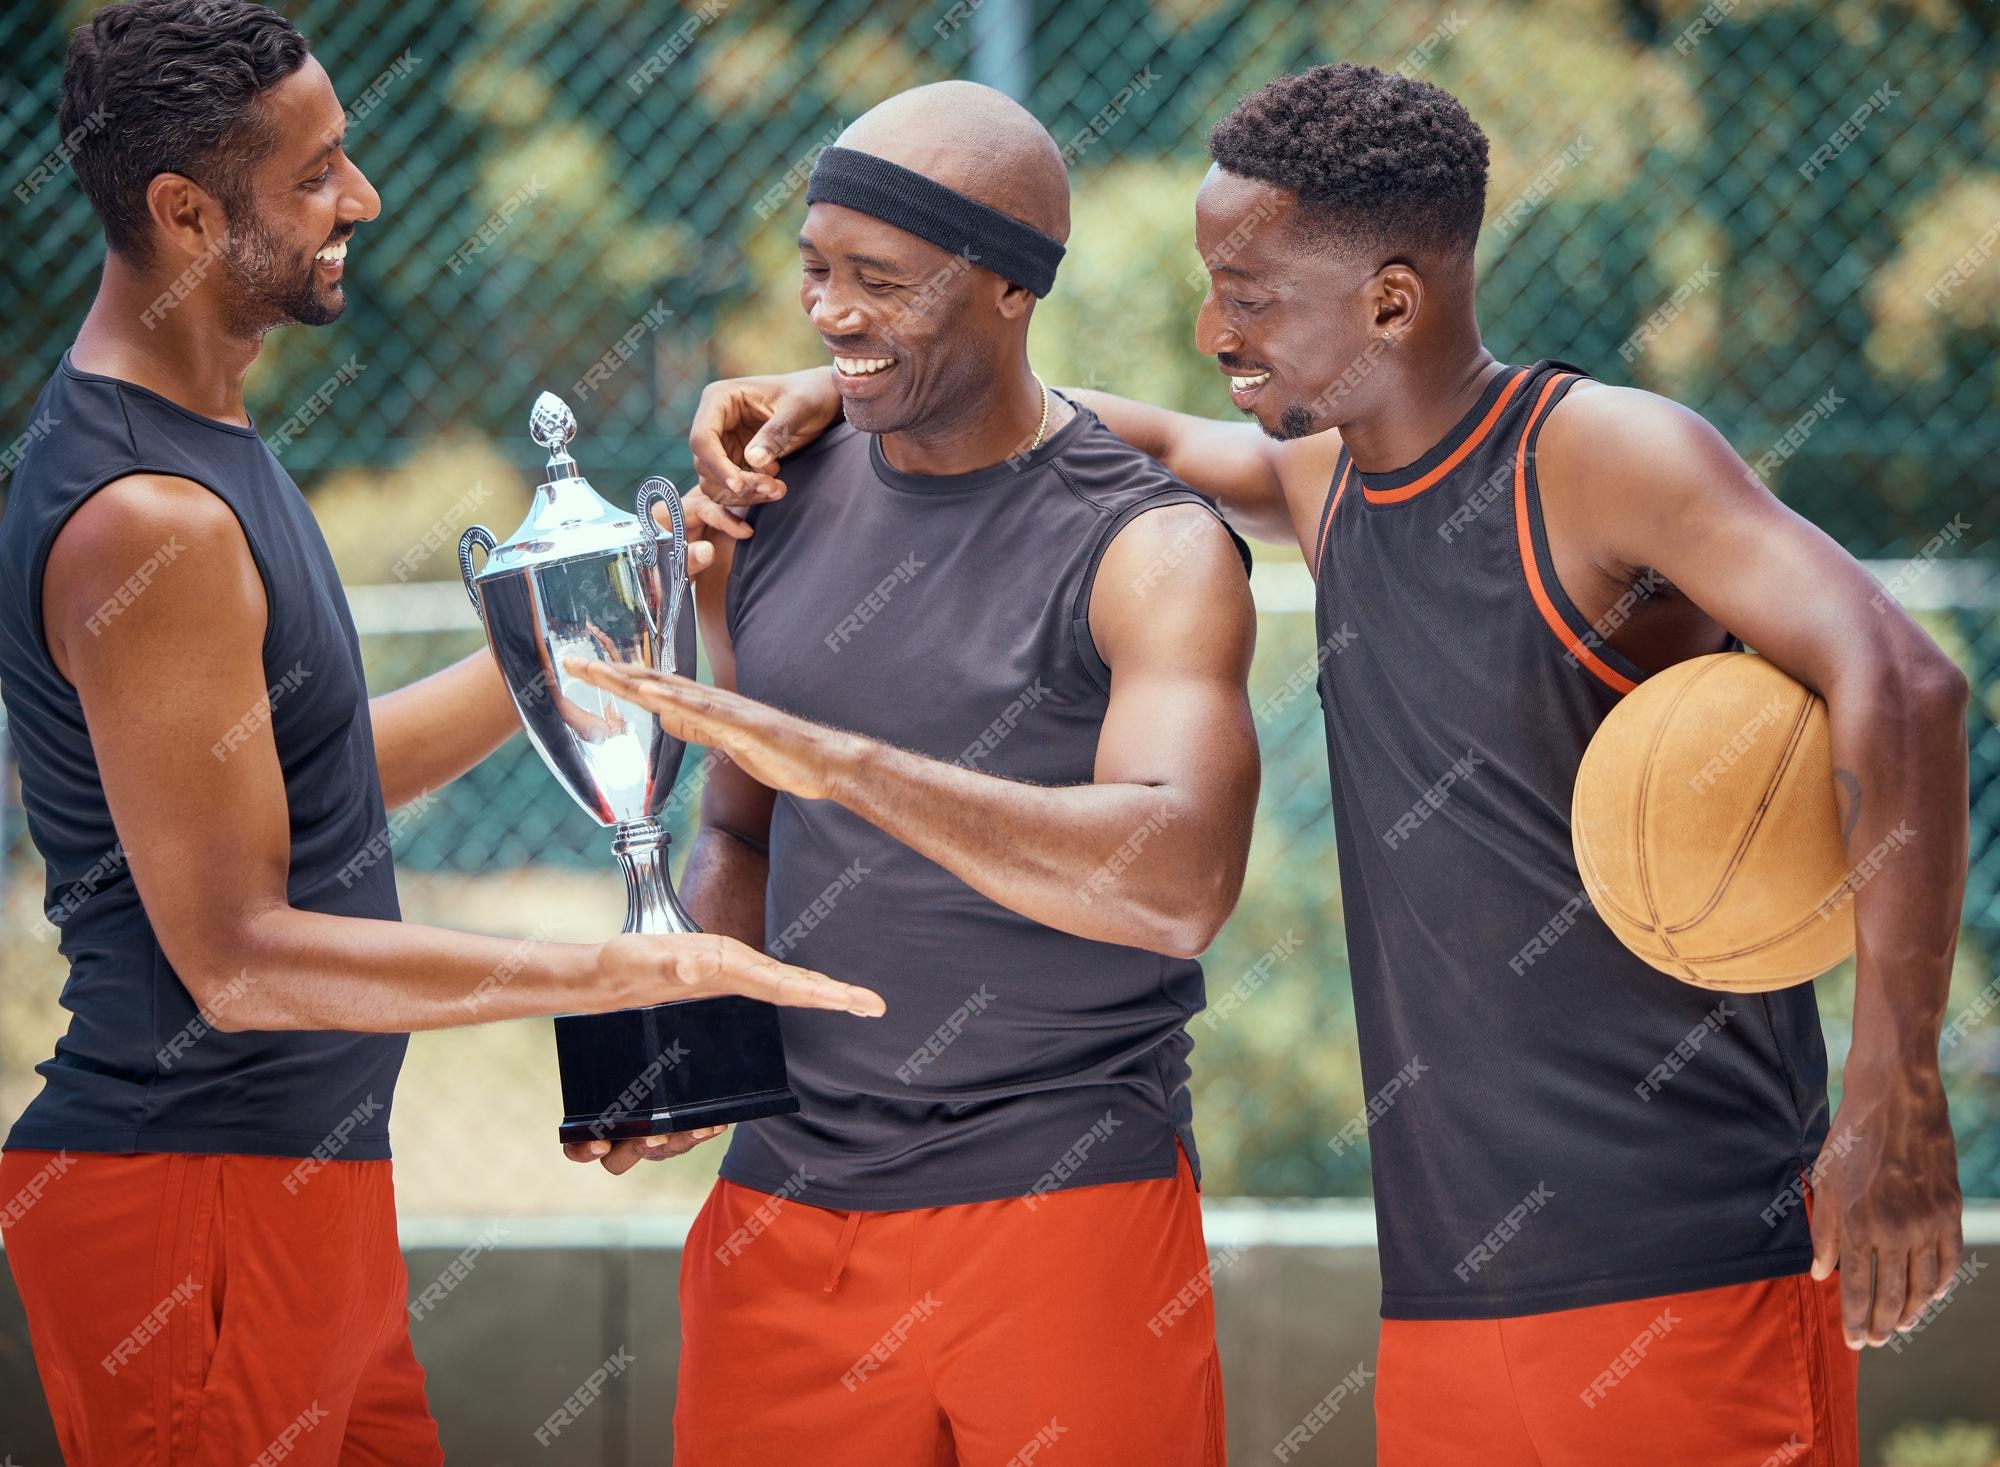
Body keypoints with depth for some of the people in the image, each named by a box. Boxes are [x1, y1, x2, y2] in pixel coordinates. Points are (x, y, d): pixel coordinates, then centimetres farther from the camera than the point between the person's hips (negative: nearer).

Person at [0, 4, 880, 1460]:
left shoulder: (204, 447, 13)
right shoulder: (144, 523, -20)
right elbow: (237, 956, -22)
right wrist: (625, 973, -22)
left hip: (305, 1174, 10)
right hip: (193, 1198, -10)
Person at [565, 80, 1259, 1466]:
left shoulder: (1152, 554, -9)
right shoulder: (773, 517, 9)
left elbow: (1181, 883, -24)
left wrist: (836, 759, -31)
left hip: (1065, 1213, -5)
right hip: (784, 1207, 5)